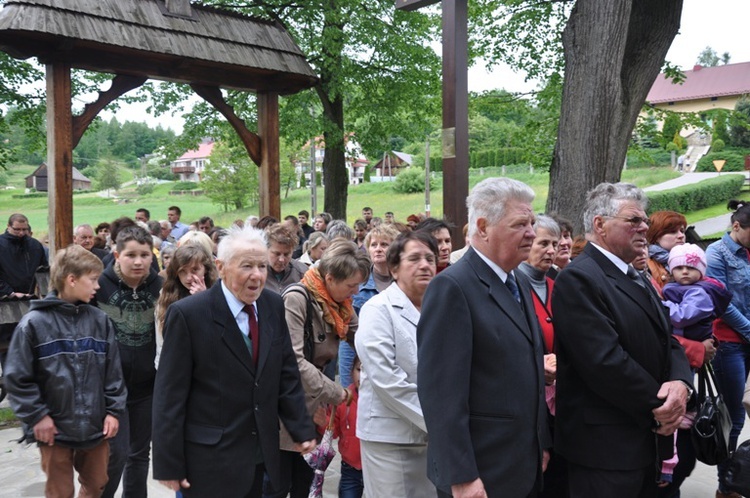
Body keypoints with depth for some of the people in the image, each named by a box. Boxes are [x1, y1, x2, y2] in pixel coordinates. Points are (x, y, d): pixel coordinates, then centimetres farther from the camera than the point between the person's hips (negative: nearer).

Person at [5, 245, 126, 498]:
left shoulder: (100, 321, 1)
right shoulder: (35, 323, -11)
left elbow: (113, 371, 4)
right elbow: (17, 377, -8)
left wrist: (114, 410, 0)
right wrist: (36, 415, -11)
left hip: (95, 427, 3)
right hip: (55, 430, -3)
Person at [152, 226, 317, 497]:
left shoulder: (273, 305, 0)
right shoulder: (187, 314, -15)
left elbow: (287, 373, 7)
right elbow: (170, 395, -13)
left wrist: (302, 429, 6)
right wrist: (169, 464, -11)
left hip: (260, 452, 5)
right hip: (210, 457, -5)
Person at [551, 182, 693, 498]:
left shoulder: (637, 279, 15)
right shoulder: (578, 279, -17)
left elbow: (667, 341, 11)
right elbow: (605, 361, -24)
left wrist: (680, 383, -10)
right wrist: (659, 407, -13)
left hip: (648, 436, 9)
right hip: (606, 446, -9)